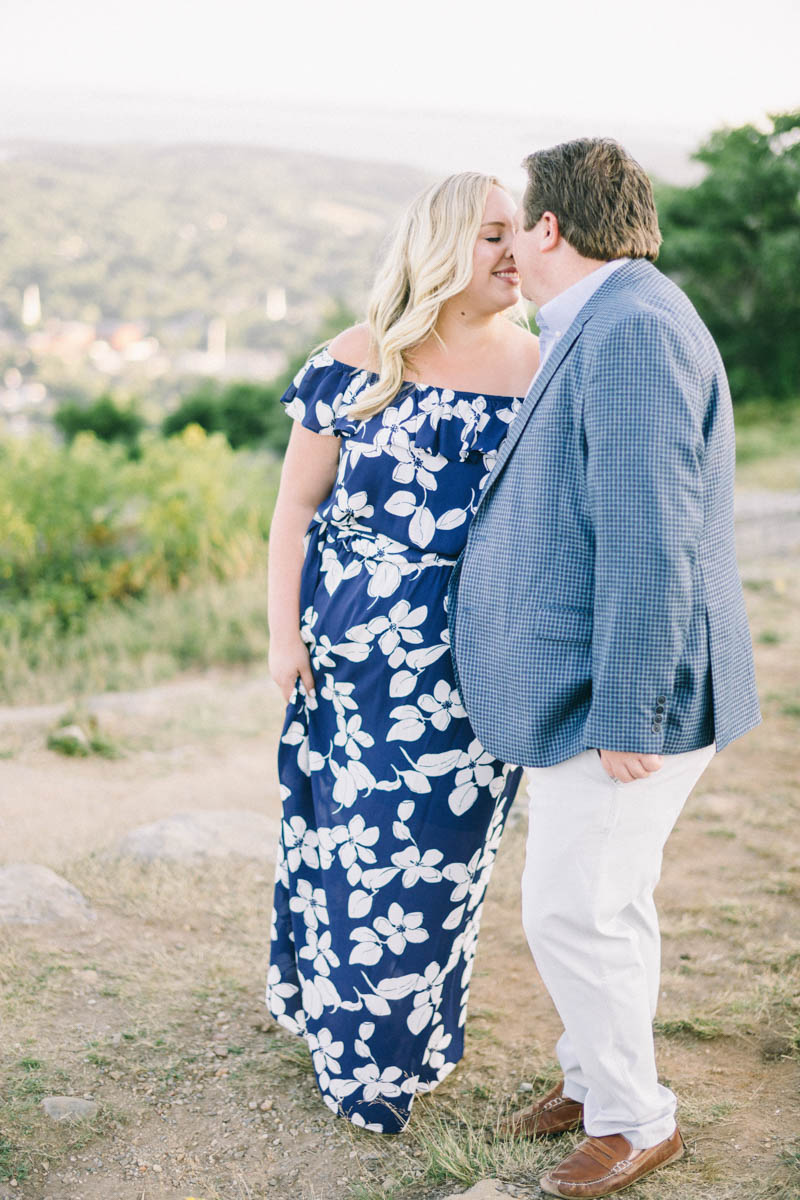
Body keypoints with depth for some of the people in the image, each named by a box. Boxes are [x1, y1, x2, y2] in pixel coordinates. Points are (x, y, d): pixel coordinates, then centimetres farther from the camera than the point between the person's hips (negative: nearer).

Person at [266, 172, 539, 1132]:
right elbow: (296, 505, -1)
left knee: (450, 841, 10)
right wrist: (284, 632, -5)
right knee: (361, 835, 6)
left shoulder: (542, 367, 4)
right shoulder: (356, 365, -4)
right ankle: (357, 1047, 25)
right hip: (363, 650, -2)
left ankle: (423, 1030, 31)